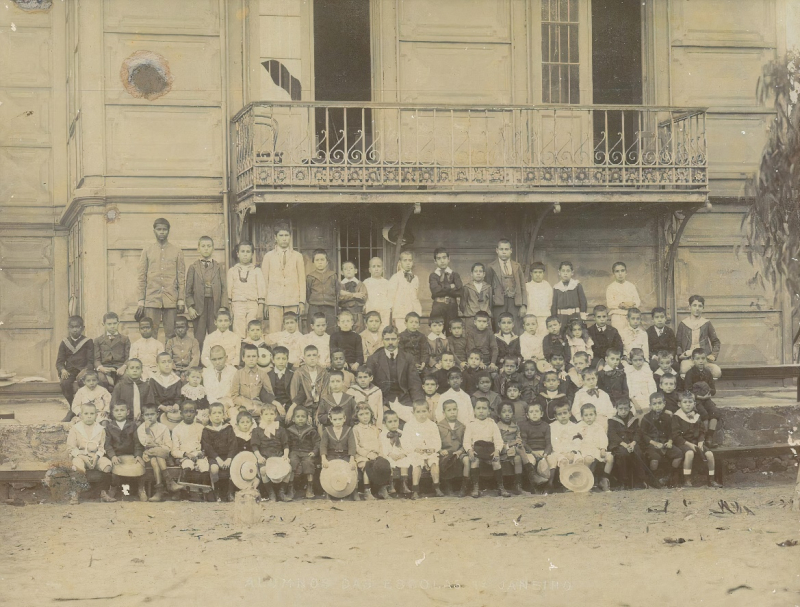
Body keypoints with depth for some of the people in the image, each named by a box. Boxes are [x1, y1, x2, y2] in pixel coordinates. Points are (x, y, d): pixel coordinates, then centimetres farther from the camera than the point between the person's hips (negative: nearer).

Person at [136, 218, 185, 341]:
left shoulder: (177, 252, 9)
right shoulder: (147, 251, 9)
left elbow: (181, 278, 8)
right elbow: (140, 277, 7)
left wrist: (181, 301, 0)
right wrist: (141, 302, 0)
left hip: (171, 301, 0)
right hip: (152, 300, 0)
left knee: (171, 335, 0)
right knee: (150, 334, -3)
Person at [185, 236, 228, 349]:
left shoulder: (219, 267, 12)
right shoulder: (193, 268, 10)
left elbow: (224, 288, 7)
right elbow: (188, 290, 6)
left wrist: (223, 307, -3)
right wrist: (190, 307, -6)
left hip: (215, 304, 1)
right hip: (199, 305, -1)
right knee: (199, 339, -1)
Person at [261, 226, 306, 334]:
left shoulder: (297, 256, 12)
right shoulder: (268, 256, 11)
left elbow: (302, 280, 10)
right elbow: (264, 281, 10)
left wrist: (302, 302, 2)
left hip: (292, 300, 0)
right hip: (274, 300, 0)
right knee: (275, 334, -8)